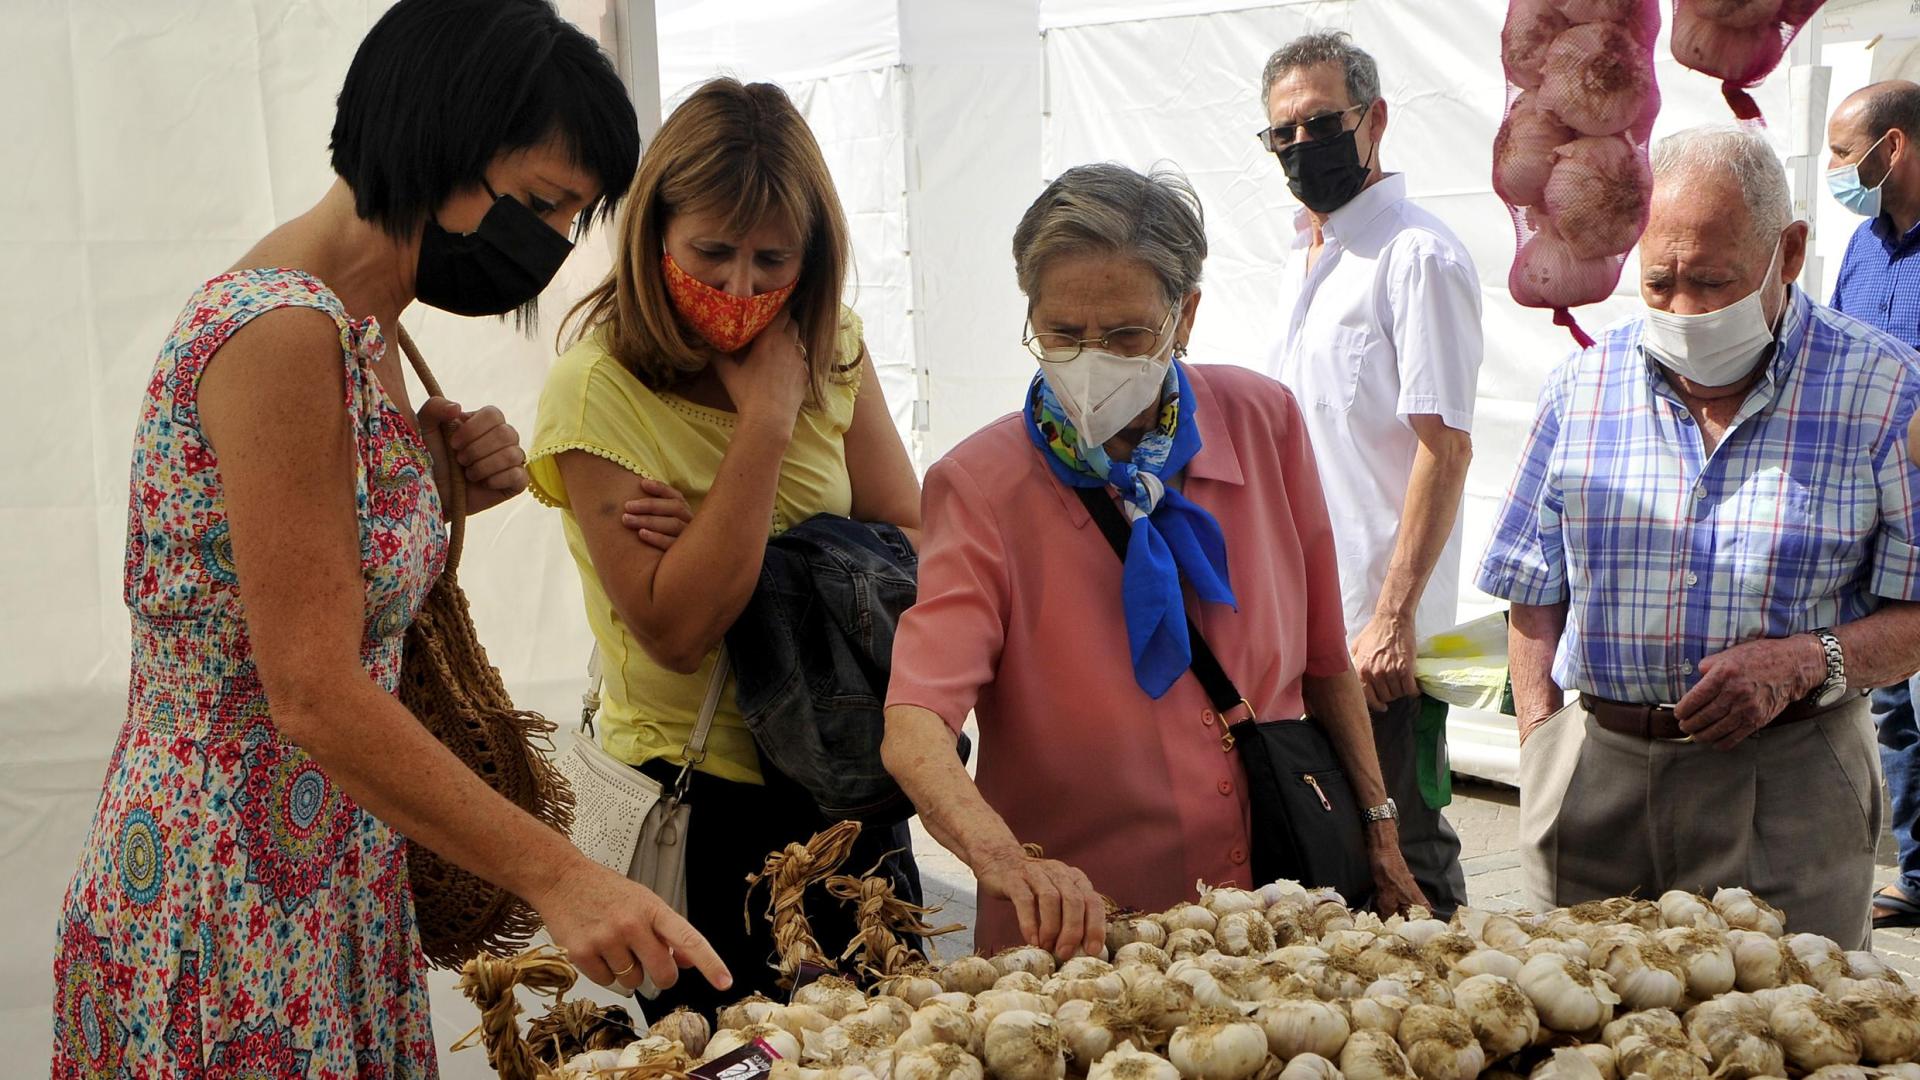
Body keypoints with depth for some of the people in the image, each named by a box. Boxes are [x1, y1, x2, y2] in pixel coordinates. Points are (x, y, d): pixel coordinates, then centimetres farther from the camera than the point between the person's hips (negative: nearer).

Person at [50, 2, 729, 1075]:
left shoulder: (357, 325, 7)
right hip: (233, 899, -9)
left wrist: (440, 482, -2)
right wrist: (558, 876, -25)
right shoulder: (282, 335, -23)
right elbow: (316, 697, -25)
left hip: (329, 871, 9)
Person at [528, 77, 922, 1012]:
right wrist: (766, 420, -25)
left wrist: (722, 536, -19)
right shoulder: (596, 390, -18)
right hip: (700, 801, -5)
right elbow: (676, 629, -24)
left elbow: (912, 547, -5)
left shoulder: (832, 351, -1)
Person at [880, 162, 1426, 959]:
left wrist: (1378, 829, 14)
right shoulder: (983, 486, -10)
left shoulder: (1264, 423, 1)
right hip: (1077, 934, -3)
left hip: (1278, 903, 3)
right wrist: (1003, 856, -40)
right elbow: (913, 727, -22)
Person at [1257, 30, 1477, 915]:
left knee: (1402, 855, 1)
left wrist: (1394, 616, -22)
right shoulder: (1303, 255, 14)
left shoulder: (1417, 256, -12)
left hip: (1379, 626, -8)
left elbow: (1446, 449, -18)